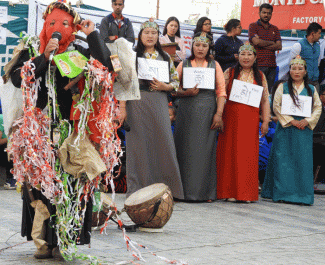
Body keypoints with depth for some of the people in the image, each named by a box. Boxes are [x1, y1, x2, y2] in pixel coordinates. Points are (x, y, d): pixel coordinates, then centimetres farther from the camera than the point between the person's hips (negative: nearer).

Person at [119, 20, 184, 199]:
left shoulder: (165, 57, 14)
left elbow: (176, 82, 15)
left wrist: (164, 86, -6)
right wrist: (122, 107, -7)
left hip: (159, 103, 2)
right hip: (137, 103, -2)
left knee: (162, 142, -4)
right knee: (139, 143, -3)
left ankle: (163, 186, 3)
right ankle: (138, 187, 4)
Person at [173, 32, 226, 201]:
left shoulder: (214, 66, 10)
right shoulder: (183, 65, 11)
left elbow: (221, 91, 5)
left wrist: (219, 113, -5)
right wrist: (187, 93, -13)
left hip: (207, 111, 0)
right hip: (187, 110, 0)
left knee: (205, 149, -2)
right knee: (186, 149, -3)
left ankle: (205, 192, 2)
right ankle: (185, 191, 1)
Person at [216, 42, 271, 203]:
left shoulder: (260, 76, 12)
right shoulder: (229, 73, 7)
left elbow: (265, 100, 11)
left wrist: (265, 121, 3)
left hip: (251, 120, 1)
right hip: (231, 117, -1)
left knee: (249, 155, 0)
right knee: (230, 153, -2)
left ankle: (247, 193, 5)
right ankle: (229, 191, 3)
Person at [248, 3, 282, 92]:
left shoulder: (274, 29, 19)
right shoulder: (253, 26, 6)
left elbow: (279, 46, 6)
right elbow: (256, 41, -11)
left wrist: (263, 45, -4)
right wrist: (271, 43, 2)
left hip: (271, 66, 5)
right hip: (258, 65, -5)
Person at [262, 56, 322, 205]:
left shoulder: (311, 90, 12)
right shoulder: (283, 87, 6)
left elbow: (318, 108, 9)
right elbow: (276, 106, -2)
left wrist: (307, 121, -8)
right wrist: (291, 121, -11)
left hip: (304, 130, 2)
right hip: (285, 129, -2)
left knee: (303, 161, -1)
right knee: (284, 161, -5)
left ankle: (302, 194, 3)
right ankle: (283, 193, -1)